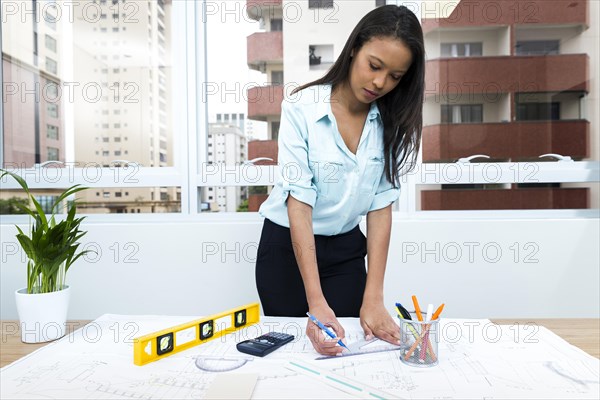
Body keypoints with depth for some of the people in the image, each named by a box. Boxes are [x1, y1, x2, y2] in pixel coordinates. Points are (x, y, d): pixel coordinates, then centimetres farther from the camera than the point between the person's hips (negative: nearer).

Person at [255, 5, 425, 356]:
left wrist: (373, 299, -17)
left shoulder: (390, 123, -8)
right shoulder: (301, 108, -20)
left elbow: (381, 207, -10)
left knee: (344, 348, 9)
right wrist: (316, 301, -31)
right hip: (288, 246, -2)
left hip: (346, 250, 3)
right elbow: (299, 202, -25)